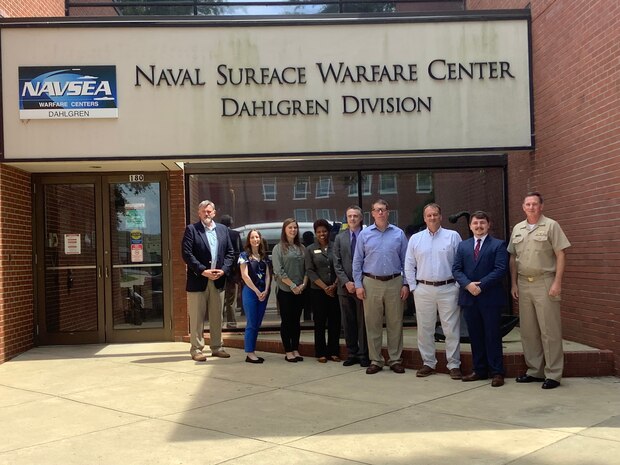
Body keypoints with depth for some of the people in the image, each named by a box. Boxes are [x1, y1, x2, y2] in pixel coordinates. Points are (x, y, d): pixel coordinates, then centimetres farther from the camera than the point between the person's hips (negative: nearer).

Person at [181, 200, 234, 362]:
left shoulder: (223, 229, 12)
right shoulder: (191, 229, -2)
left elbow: (229, 252, 10)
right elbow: (186, 253, -10)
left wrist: (223, 270, -6)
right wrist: (203, 271, -16)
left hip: (217, 280, 4)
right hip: (198, 280, -4)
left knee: (216, 316, 10)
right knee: (197, 317, 1)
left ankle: (217, 347, 19)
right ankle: (196, 349, 8)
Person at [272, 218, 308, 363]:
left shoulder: (301, 248, 10)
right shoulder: (278, 248, -3)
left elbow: (306, 268, 9)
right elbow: (278, 271, -10)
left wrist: (303, 284, -6)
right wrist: (292, 285, -13)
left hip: (300, 291, 4)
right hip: (285, 291, -4)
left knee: (296, 321, 9)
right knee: (286, 321, 2)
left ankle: (296, 350, 17)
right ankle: (288, 352, 8)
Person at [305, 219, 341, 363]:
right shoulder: (310, 250, 3)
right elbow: (310, 271, -2)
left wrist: (335, 285, -9)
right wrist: (324, 287, -9)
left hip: (335, 290, 1)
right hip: (318, 291, -1)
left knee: (335, 321, 3)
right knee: (320, 322, 3)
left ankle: (334, 352, 12)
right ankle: (321, 353, 11)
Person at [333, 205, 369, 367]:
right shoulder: (340, 238, 10)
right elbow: (337, 264, 6)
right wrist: (346, 282, -6)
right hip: (345, 286, 3)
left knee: (363, 322, 2)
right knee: (348, 323, 8)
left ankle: (363, 355, 10)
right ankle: (351, 354, 17)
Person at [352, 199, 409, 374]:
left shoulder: (398, 234, 4)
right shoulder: (364, 234, 4)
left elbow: (405, 261, 5)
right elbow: (357, 262, 5)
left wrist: (405, 284, 0)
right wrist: (358, 285, -1)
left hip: (394, 283, 0)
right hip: (371, 283, 0)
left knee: (395, 323, 5)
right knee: (373, 324, 4)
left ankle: (395, 359, 15)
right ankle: (375, 360, 13)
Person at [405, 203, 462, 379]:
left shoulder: (453, 236, 2)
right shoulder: (415, 239, 8)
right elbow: (409, 266, 10)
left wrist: (459, 285, -4)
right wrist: (413, 287, 4)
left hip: (448, 289, -2)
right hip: (423, 289, 2)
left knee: (451, 329, 0)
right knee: (424, 329, 7)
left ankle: (454, 365, 9)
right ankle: (428, 363, 18)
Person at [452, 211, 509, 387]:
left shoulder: (498, 245, 0)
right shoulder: (463, 246, 13)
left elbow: (501, 269, -10)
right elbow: (456, 269, 6)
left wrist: (481, 285, -17)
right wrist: (468, 284, -12)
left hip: (490, 298, -4)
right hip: (469, 298, 4)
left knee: (493, 336, 0)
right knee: (475, 336, 10)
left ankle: (496, 372, 7)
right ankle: (479, 370, 19)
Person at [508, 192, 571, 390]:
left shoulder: (551, 226, -4)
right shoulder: (517, 229, 11)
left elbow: (560, 255, -8)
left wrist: (557, 283, -14)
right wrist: (513, 283, 9)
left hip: (544, 282, -5)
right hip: (523, 283, 5)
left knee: (549, 330, -2)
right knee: (528, 330, 10)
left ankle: (553, 374, 5)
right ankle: (534, 371, 21)